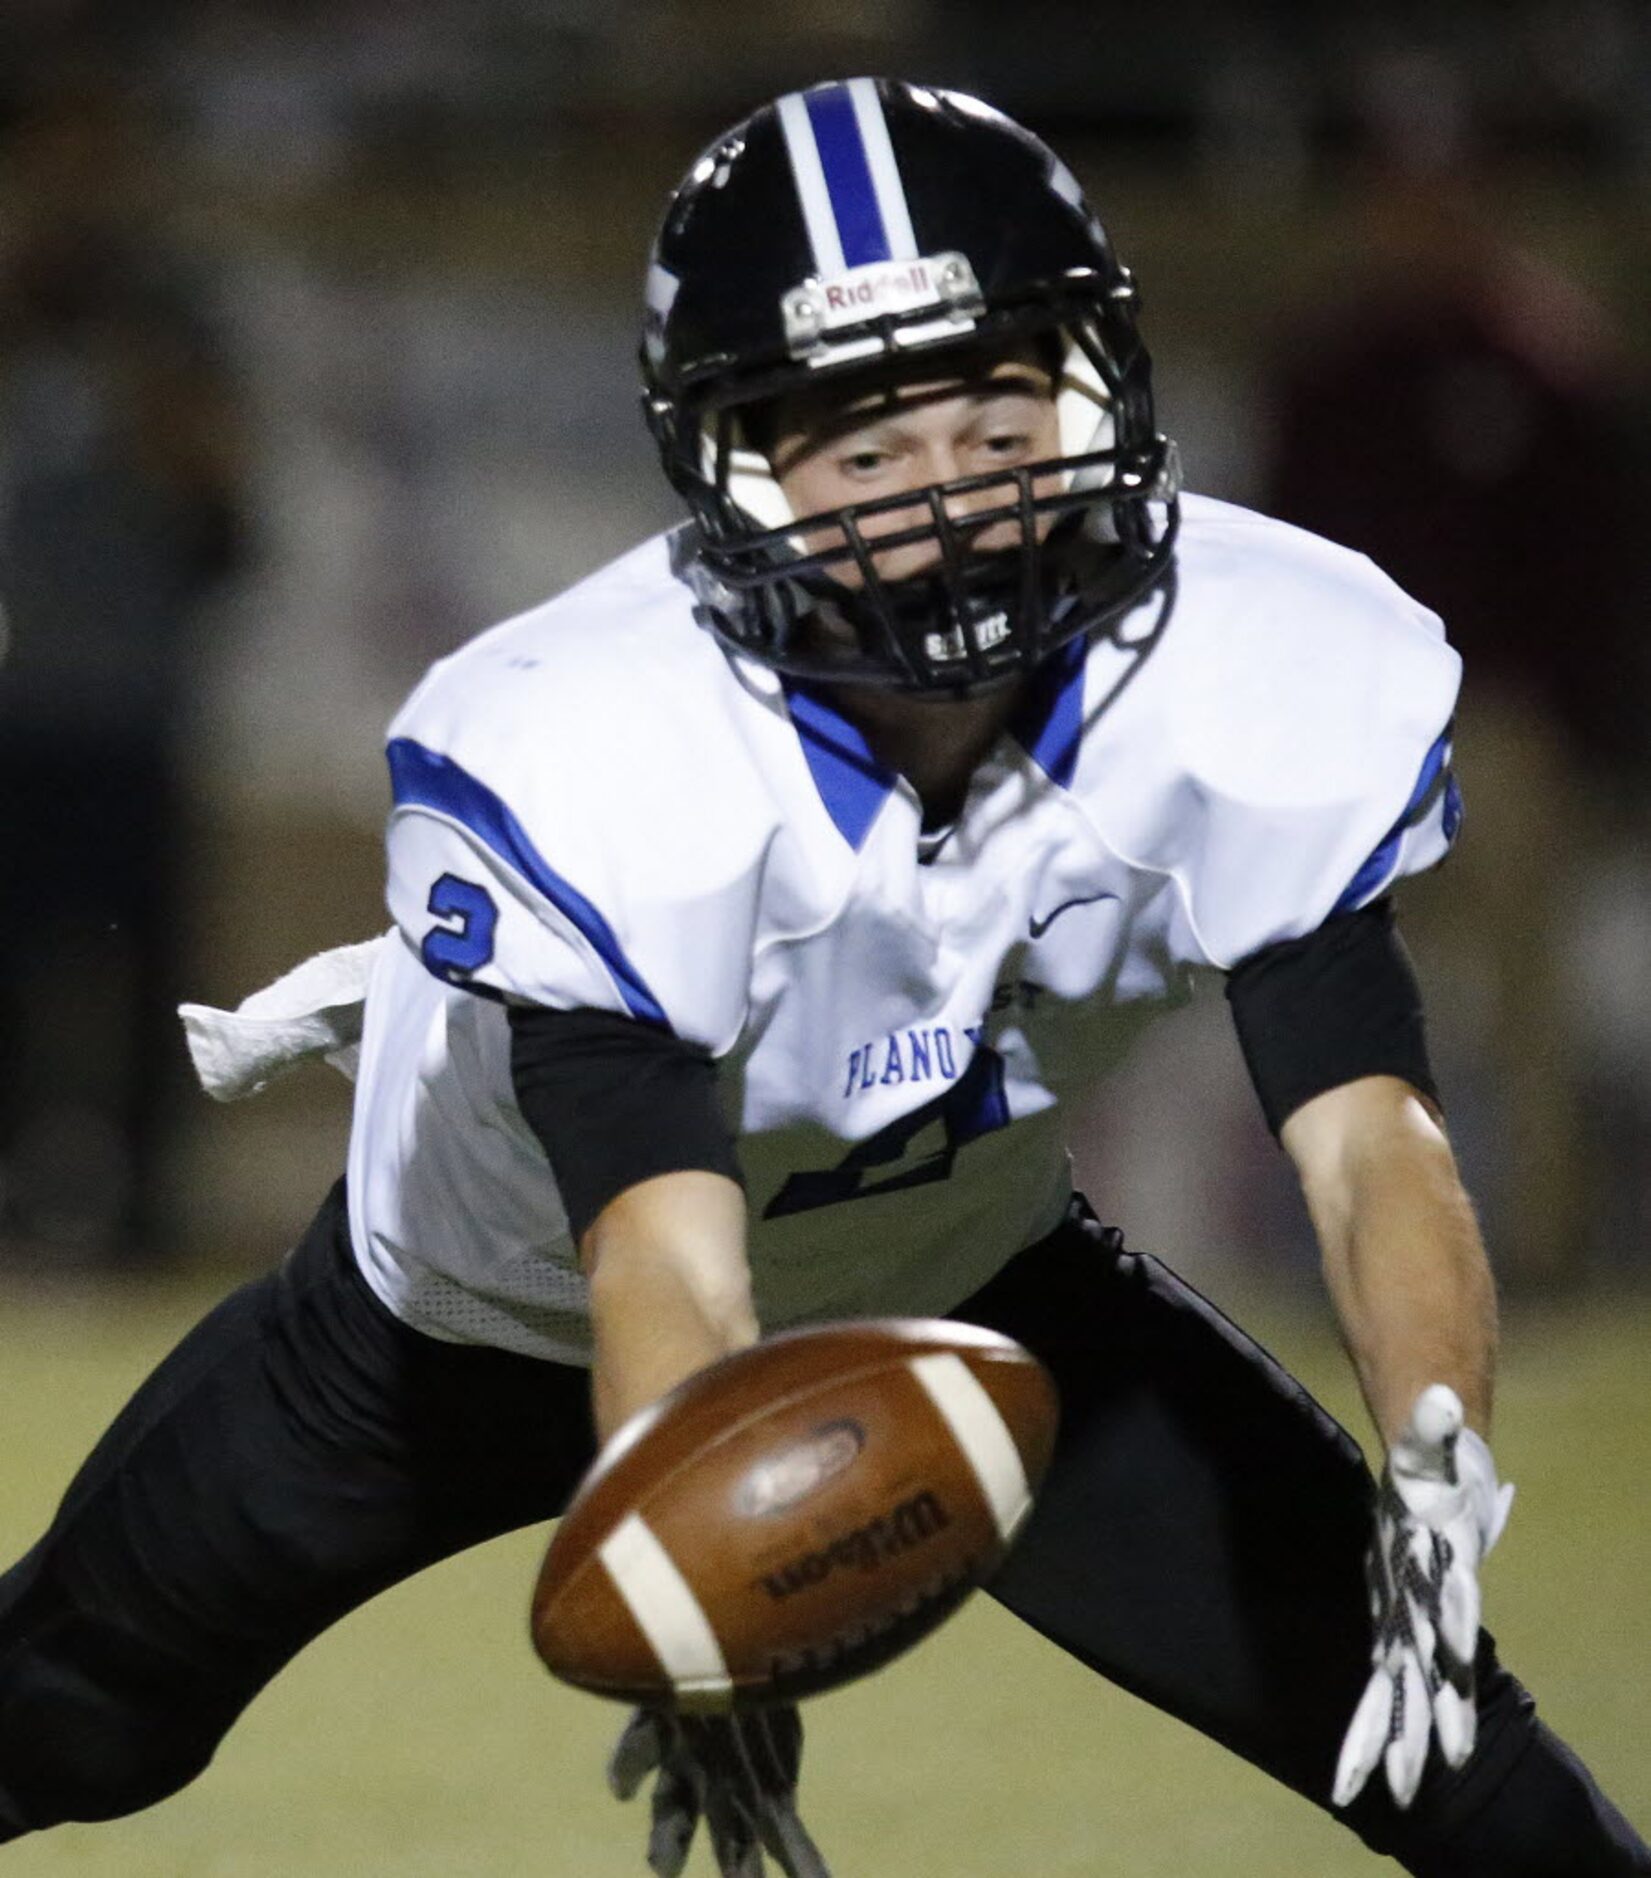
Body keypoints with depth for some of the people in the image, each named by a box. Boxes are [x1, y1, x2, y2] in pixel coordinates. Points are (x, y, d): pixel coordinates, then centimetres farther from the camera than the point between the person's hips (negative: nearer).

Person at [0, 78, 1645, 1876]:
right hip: (506, 1307, -2)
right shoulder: (580, 765, -38)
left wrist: (1434, 1473, -54)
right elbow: (663, 1258, -46)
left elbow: (1370, 1137, -34)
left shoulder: (1264, 680, -28)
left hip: (961, 1281, 2)